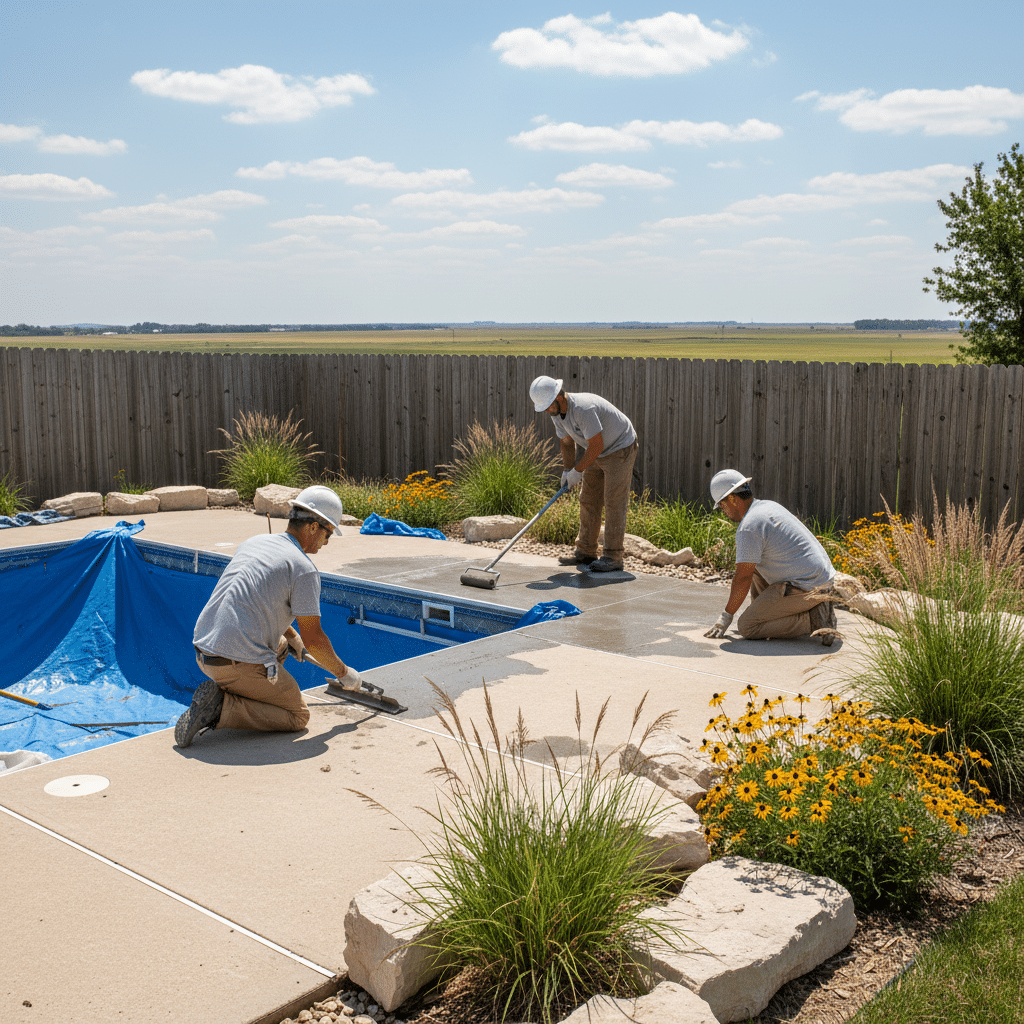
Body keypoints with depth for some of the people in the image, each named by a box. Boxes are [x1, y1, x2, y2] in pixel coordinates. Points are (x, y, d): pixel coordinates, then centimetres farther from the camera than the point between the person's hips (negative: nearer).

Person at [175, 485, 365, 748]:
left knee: (281, 646, 33)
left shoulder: (253, 542, 14)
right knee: (297, 717, 8)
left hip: (203, 651, 8)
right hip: (240, 662, -8)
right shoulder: (304, 569, -10)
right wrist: (343, 672, 9)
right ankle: (221, 708, -9)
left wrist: (291, 636, 42)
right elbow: (313, 639, -8)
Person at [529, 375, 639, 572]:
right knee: (588, 501, 8)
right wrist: (567, 471, -1)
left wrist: (577, 470, -19)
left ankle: (613, 556, -6)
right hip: (597, 453, 9)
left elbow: (596, 446, -29)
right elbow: (566, 442, 9)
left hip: (620, 449, -9)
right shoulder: (556, 412, -5)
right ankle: (586, 552, 14)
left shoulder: (584, 408, -34)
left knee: (614, 502, -10)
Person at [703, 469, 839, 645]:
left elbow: (743, 579, -14)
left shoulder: (748, 526, -16)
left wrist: (727, 615, -2)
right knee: (752, 563, 23)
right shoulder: (769, 506, 15)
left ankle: (813, 619, -10)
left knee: (746, 628, -7)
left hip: (804, 588, -10)